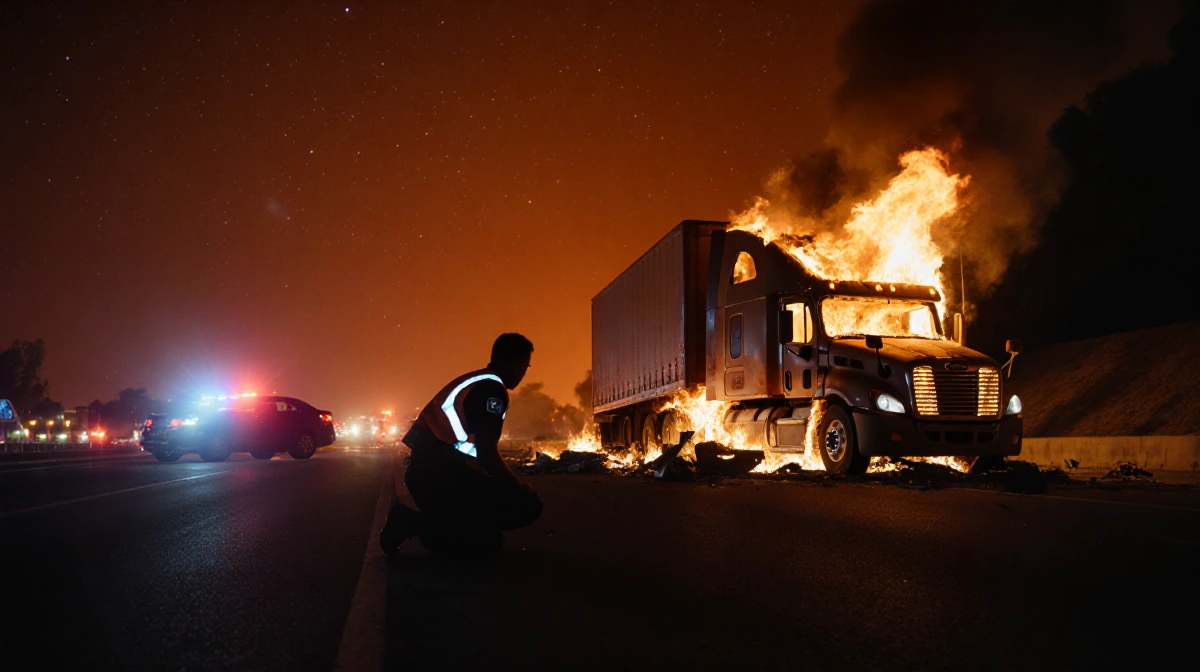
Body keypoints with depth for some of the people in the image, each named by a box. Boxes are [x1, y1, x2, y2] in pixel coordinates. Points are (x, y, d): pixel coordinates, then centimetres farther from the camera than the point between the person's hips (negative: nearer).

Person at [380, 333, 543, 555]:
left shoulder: (474, 381, 20)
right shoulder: (493, 389, -11)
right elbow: (487, 455, -16)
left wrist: (514, 487, 27)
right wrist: (521, 489, -2)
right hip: (439, 473, -10)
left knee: (487, 537, 17)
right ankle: (435, 526, -10)